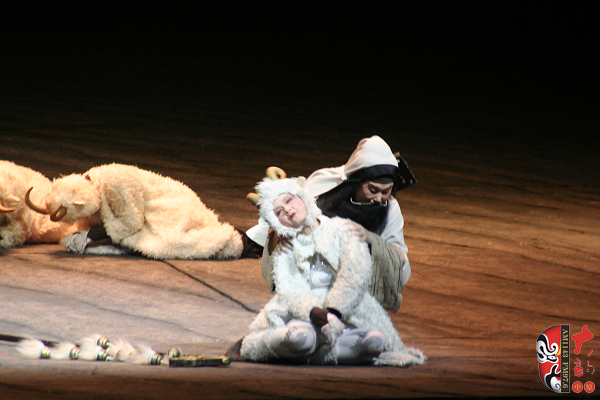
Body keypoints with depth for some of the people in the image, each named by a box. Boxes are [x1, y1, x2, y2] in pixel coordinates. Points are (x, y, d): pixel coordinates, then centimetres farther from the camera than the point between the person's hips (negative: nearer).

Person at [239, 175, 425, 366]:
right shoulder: (284, 251, 12)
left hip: (347, 316, 1)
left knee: (375, 341, -32)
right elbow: (288, 292, -3)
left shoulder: (343, 230, 8)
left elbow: (356, 273, -6)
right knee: (300, 337, -39)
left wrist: (333, 311, -20)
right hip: (302, 318, -1)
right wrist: (313, 312, -25)